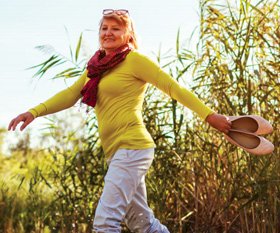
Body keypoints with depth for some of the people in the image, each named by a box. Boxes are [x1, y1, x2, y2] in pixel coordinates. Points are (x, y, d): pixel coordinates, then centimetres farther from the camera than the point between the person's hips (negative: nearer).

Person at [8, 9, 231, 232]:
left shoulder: (134, 59, -5)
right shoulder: (98, 65, 16)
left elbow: (173, 87, -5)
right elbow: (71, 94, 11)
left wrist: (209, 115, -9)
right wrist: (35, 112, -3)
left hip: (132, 147, -8)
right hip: (118, 152, 8)